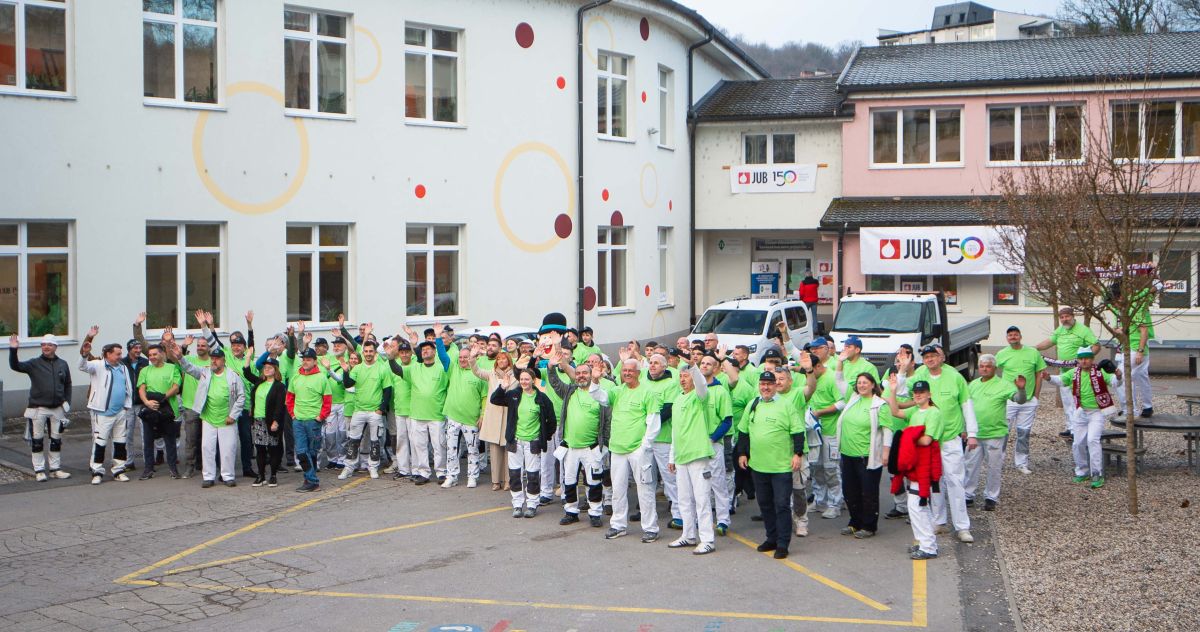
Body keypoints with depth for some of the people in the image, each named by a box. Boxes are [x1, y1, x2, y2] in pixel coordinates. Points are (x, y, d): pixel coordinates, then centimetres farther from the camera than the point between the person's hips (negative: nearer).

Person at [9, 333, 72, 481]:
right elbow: (15, 366, -16)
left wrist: (67, 402, 6)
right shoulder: (34, 364, -2)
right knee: (37, 441, 1)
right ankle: (39, 470, 9)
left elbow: (68, 385, 15)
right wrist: (13, 350, -30)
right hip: (38, 408, -3)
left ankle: (55, 469, 21)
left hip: (57, 409, 3)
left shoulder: (62, 364, 8)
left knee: (56, 440, 10)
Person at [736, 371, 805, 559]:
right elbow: (743, 431, 18)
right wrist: (742, 453, 14)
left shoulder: (786, 405, -4)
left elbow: (798, 431, -5)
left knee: (782, 505, -4)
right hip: (757, 465, 5)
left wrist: (798, 453, -10)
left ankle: (782, 544, 1)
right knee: (765, 504, 13)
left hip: (781, 466, -5)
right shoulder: (752, 406, 10)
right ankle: (772, 539, 25)